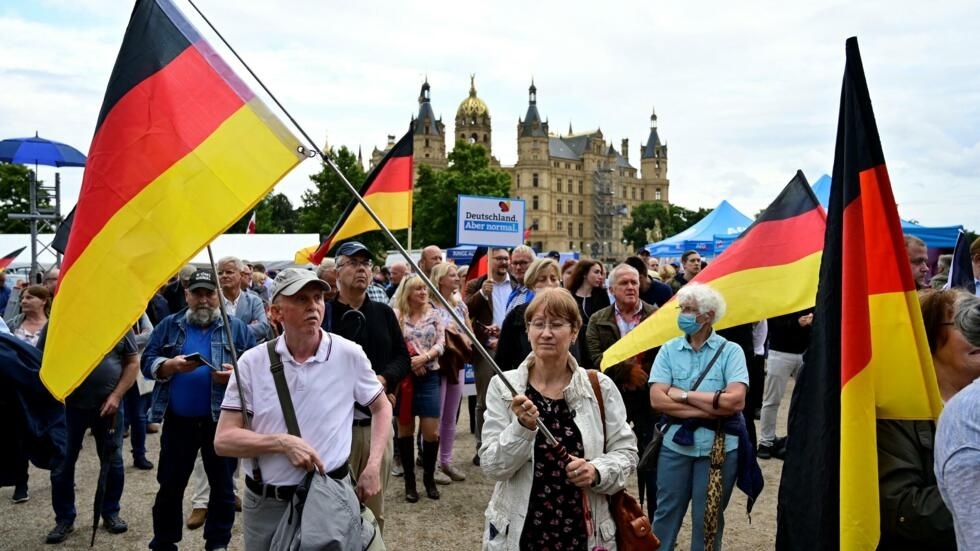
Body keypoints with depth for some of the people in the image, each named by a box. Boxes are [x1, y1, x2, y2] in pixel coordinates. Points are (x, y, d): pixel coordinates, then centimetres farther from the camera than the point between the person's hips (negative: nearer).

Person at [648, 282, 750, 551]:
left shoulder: (731, 351, -6)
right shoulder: (669, 350, -1)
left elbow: (735, 401, -19)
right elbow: (657, 399, -11)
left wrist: (683, 394, -13)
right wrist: (712, 409, -16)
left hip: (718, 447, -1)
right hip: (675, 443, 2)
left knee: (708, 519, 14)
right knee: (666, 514, 14)